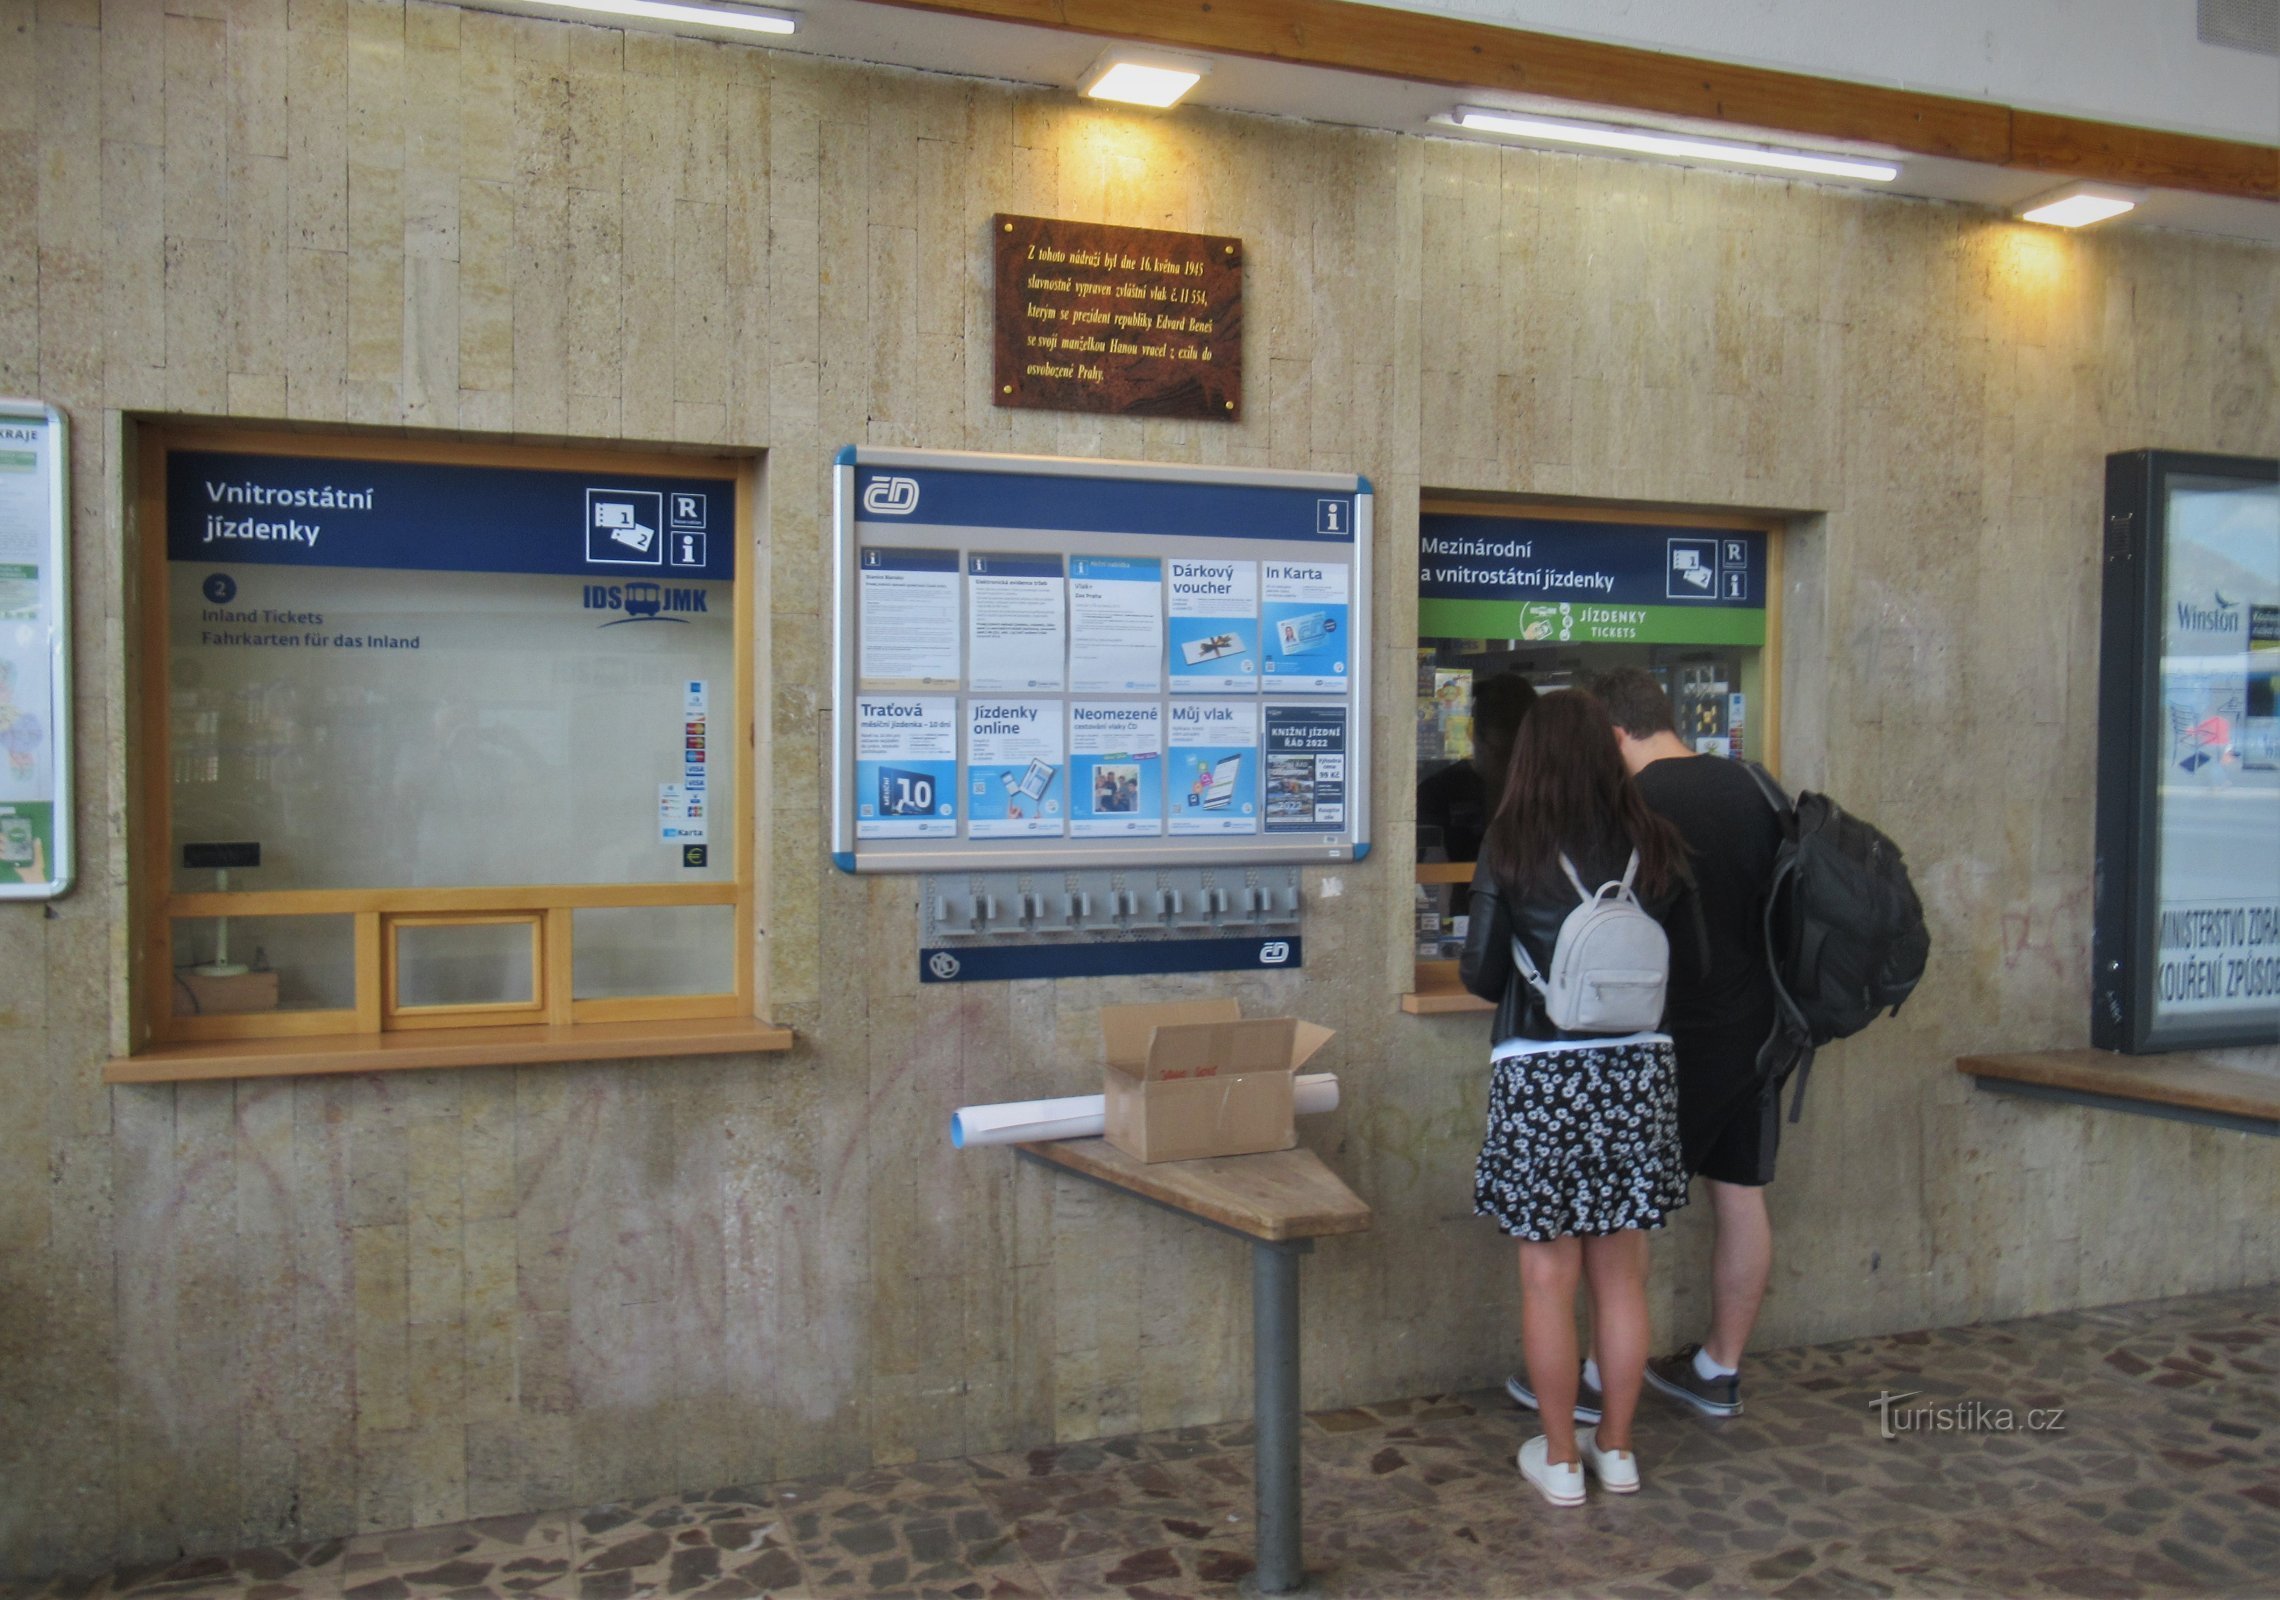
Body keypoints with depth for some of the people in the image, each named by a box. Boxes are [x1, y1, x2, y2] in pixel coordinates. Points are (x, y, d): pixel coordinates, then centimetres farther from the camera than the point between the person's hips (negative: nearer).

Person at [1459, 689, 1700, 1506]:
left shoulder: (1510, 849, -8)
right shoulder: (1654, 847, 1)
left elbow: (1480, 972, -6)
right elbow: (1695, 961, 7)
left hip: (1540, 1075, -3)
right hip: (1637, 1069, 3)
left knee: (1549, 1275, 8)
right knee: (1621, 1272, 14)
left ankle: (1560, 1457, 18)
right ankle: (1616, 1447, 26)